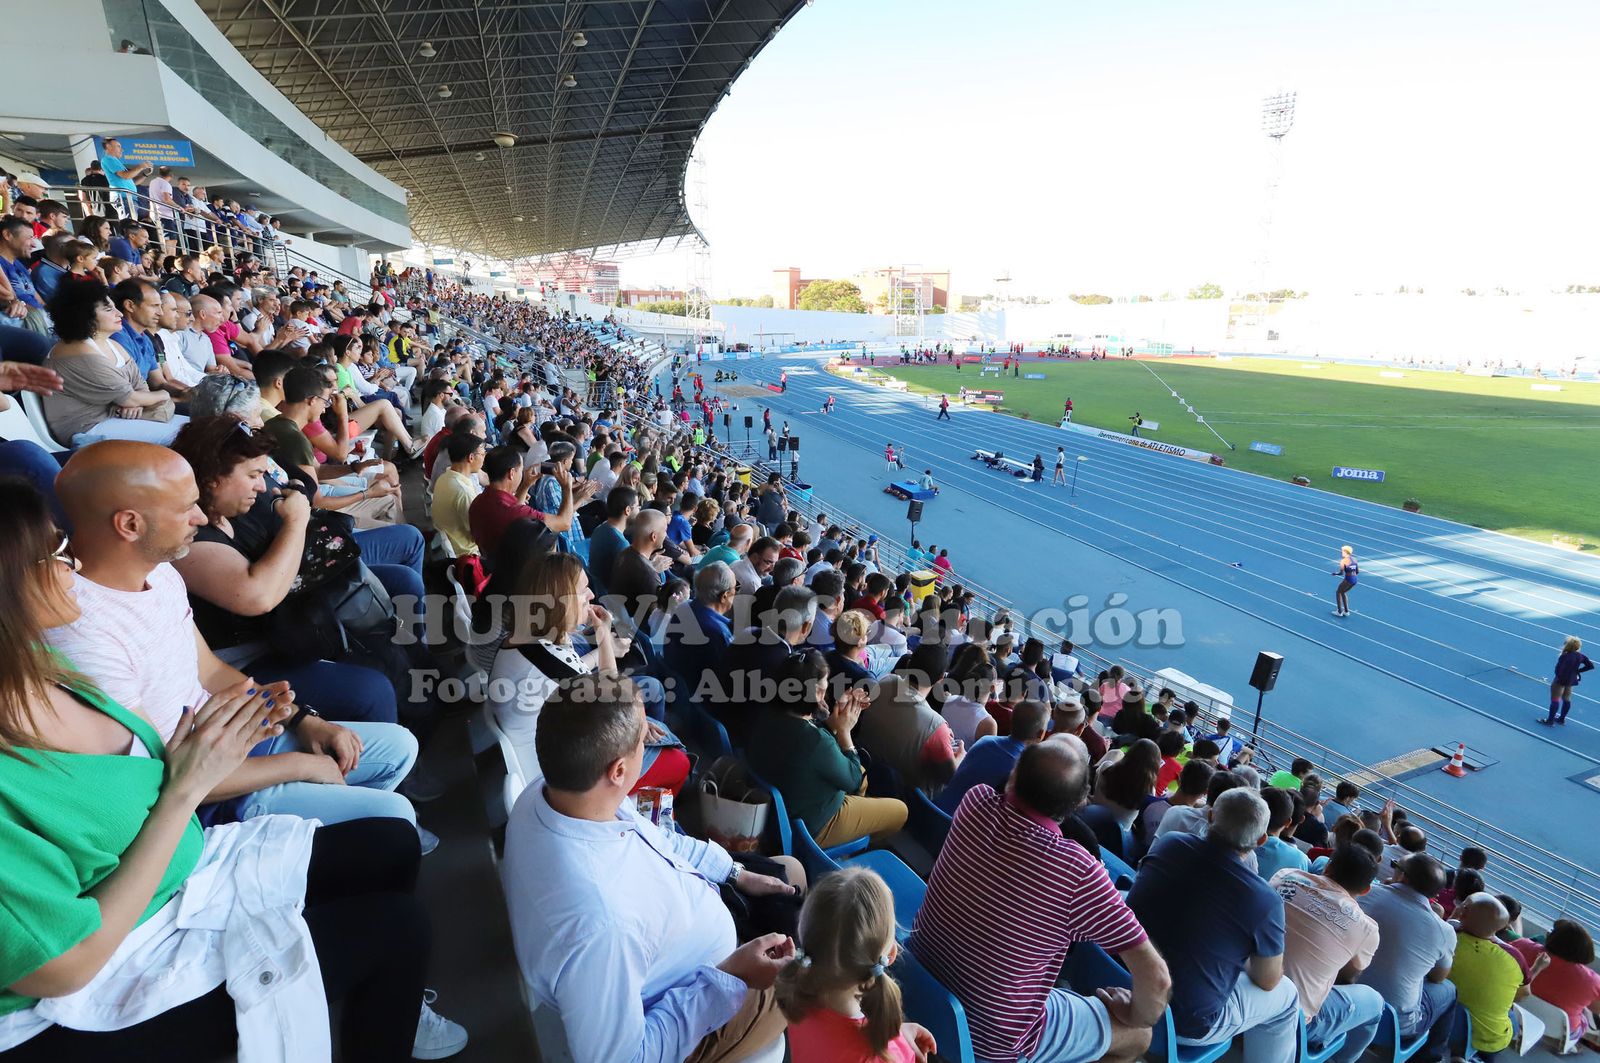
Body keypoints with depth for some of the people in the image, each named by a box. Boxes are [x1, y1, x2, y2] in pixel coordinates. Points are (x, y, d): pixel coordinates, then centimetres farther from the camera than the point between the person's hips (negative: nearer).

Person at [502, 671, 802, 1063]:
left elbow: (653, 837, 0)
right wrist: (730, 979, -27)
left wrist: (737, 873, 2)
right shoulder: (595, 924, -46)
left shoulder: (548, 794, -20)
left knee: (791, 870, 20)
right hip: (691, 1014, -6)